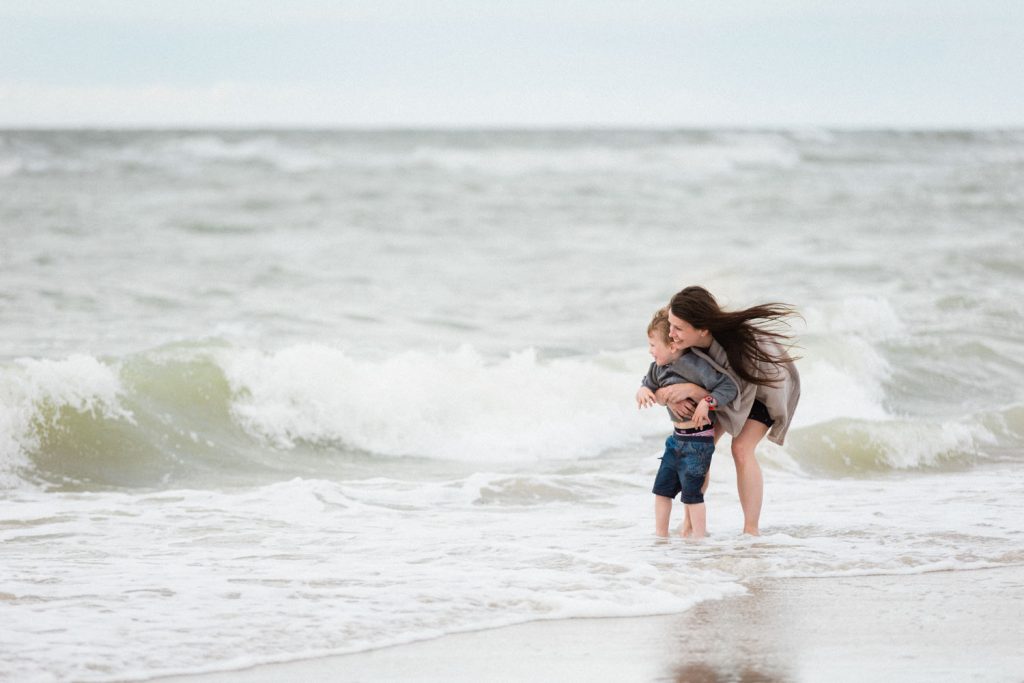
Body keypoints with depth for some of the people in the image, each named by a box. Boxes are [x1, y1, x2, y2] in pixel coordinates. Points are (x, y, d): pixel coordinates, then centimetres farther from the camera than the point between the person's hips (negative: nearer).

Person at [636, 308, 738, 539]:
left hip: (698, 439, -8)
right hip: (677, 438, 8)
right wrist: (643, 390, -2)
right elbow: (649, 383, 21)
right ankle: (660, 536, 21)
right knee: (662, 489, 11)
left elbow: (729, 387, -21)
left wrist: (707, 402, -33)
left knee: (692, 492, -1)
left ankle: (699, 537, 11)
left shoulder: (694, 366, -22)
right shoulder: (659, 368, 2)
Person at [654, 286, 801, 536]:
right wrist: (670, 398, -44)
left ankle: (751, 530, -15)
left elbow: (737, 398, -37)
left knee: (741, 449, -21)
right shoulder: (683, 341, -31)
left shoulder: (739, 341, -45)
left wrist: (690, 390, -50)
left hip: (762, 383, -5)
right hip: (726, 379, 5)